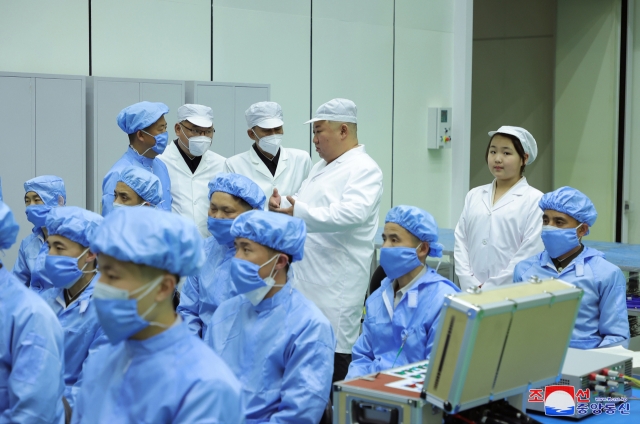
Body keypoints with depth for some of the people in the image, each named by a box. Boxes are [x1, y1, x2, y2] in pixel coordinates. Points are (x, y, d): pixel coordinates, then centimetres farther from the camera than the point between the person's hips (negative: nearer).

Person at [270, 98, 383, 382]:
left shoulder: (364, 170, -9)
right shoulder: (321, 167, 20)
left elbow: (353, 212, -27)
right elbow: (302, 205, 31)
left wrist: (299, 213, -36)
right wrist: (283, 205, 8)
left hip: (336, 289, -9)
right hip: (306, 283, 9)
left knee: (332, 365, -7)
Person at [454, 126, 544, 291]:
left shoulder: (534, 200, -3)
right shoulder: (474, 196, 12)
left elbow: (530, 253, -10)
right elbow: (460, 242, 7)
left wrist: (490, 288, -13)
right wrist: (471, 285, -5)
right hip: (471, 292, 4)